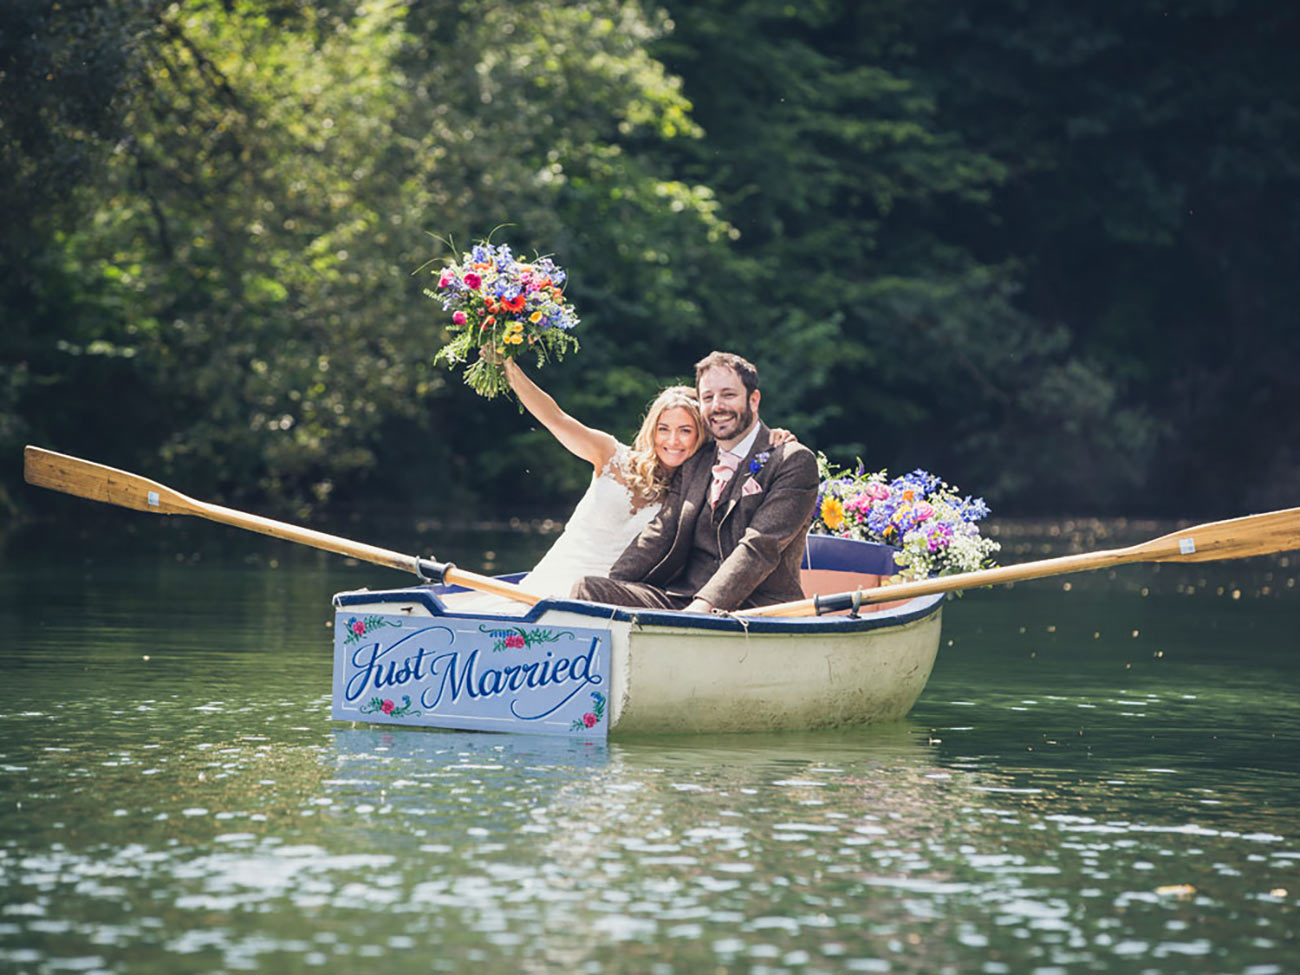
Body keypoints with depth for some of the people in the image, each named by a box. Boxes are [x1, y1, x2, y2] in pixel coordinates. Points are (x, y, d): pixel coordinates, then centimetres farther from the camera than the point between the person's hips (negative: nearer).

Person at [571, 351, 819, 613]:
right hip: (681, 598, 6)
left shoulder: (795, 462, 1)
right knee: (588, 588, -18)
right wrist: (610, 589, -6)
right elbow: (661, 534, 14)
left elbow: (761, 547, -11)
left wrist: (705, 605, -25)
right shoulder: (694, 467, 23)